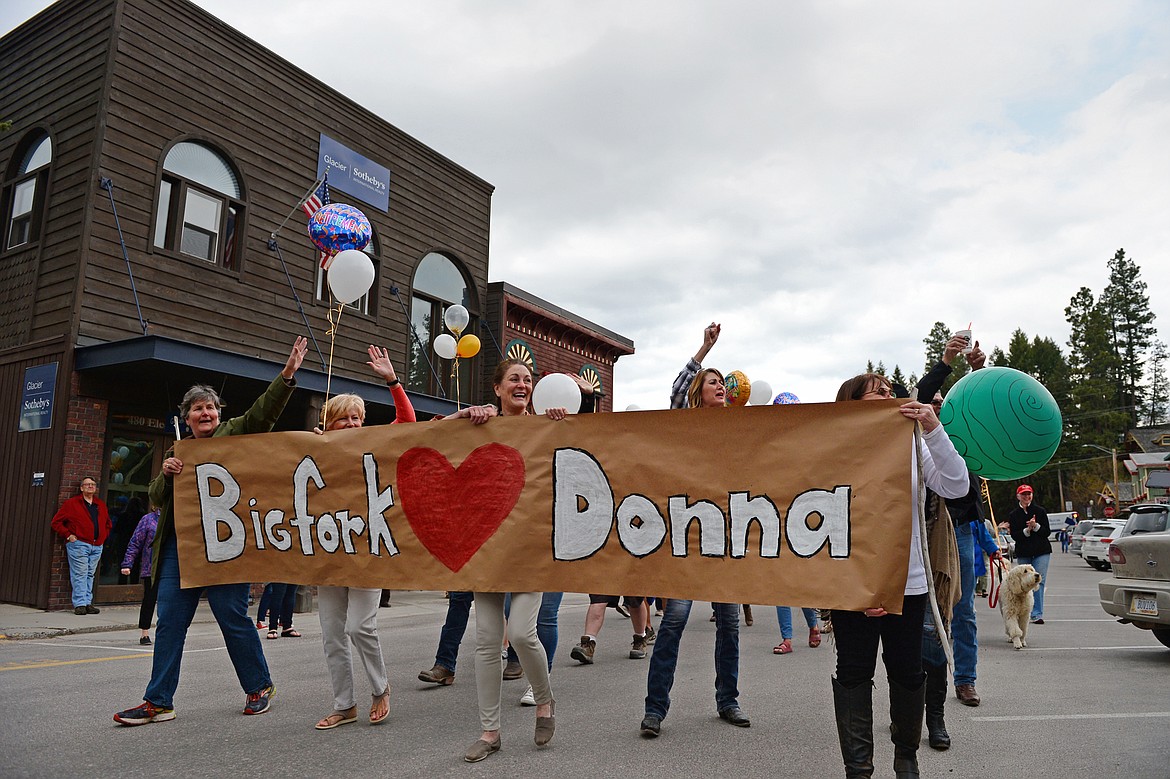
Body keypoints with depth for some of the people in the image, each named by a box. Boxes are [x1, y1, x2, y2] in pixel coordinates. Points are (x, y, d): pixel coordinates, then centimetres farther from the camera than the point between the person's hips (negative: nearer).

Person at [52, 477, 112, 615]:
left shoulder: (101, 505, 17)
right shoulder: (71, 503, 2)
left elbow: (108, 524, 27)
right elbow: (56, 522, 0)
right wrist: (68, 535, -7)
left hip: (97, 546, 5)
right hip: (78, 544, -5)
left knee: (90, 575, 8)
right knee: (79, 575, -7)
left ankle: (88, 603, 12)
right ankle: (80, 604, -4)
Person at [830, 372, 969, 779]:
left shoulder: (912, 443, 3)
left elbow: (956, 487, -8)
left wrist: (933, 429, -18)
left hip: (908, 581, 2)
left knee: (907, 673, 12)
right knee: (854, 674, 4)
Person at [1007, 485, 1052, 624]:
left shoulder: (1040, 511, 3)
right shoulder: (1014, 515, 5)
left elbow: (1047, 531, 0)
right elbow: (1014, 535, -3)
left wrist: (1036, 526, -17)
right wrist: (1027, 530, -18)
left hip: (1042, 551, -1)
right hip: (1023, 553, 1)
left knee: (1039, 581, -10)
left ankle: (1037, 614, -11)